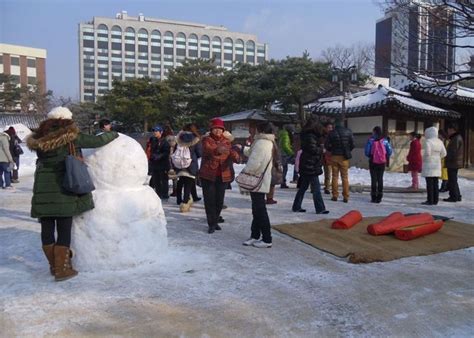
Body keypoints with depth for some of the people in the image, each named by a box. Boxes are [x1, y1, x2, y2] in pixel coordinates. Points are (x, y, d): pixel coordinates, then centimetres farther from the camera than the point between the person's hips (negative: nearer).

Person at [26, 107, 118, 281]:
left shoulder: (40, 140, 7)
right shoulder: (71, 137, -5)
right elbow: (97, 141, -2)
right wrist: (113, 134, 16)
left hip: (42, 190, 5)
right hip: (64, 190, -4)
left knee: (47, 228, 11)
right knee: (64, 229, 2)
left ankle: (54, 265, 25)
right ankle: (62, 269, 6)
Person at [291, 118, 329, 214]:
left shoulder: (306, 136, 13)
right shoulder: (311, 137, -16)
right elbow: (313, 149, -22)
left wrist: (319, 148, 7)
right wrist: (321, 149, -3)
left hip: (305, 166, 10)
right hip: (311, 167, -10)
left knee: (303, 187, 14)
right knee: (316, 188, -4)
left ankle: (296, 207, 18)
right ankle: (320, 208, 0)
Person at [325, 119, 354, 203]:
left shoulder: (331, 133, -3)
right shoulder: (348, 131, -2)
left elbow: (326, 145, -4)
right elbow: (352, 144, -4)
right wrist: (348, 152, 11)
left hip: (334, 156, 0)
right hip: (344, 157, 0)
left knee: (335, 176, 8)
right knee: (345, 177, 5)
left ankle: (335, 195, 7)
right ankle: (346, 197, 2)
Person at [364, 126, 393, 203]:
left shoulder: (371, 140, -8)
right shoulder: (385, 140, 0)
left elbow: (367, 151, -9)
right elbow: (389, 151, -1)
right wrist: (386, 158, 14)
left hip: (373, 162, -2)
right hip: (382, 162, 2)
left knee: (373, 179, 4)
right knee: (380, 179, 10)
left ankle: (374, 197, 4)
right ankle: (379, 197, 11)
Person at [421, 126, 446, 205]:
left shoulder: (428, 141, -13)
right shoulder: (439, 142, 8)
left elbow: (427, 153, -20)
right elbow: (443, 153, 7)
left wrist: (423, 159, -3)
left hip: (428, 164, -7)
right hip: (437, 164, 7)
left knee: (429, 183, -5)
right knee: (435, 183, 9)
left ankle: (430, 200, -4)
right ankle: (435, 200, 12)